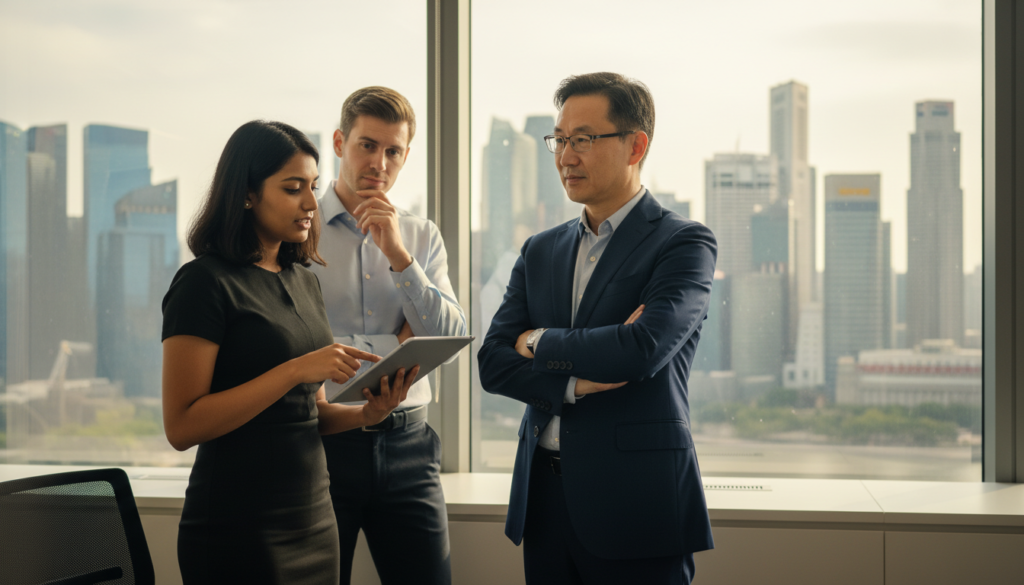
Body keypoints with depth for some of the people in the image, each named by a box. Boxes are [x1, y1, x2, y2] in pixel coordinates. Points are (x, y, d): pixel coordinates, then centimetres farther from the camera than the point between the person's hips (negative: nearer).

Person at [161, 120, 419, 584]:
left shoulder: (304, 282, 12)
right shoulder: (206, 282, -11)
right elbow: (182, 426, -18)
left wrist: (366, 413, -2)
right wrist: (296, 369, -22)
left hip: (314, 522, 7)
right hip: (239, 526, -7)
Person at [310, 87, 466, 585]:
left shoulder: (422, 237, 11)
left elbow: (450, 339, -1)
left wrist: (399, 256, -11)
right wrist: (395, 343, -6)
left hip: (405, 444, 3)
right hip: (323, 442, -3)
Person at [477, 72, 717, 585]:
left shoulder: (685, 244, -5)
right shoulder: (540, 251, 12)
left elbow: (643, 348, -21)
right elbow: (492, 363, 4)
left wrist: (539, 342, -5)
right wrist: (576, 383, -14)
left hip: (635, 502, -5)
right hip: (544, 499, 5)